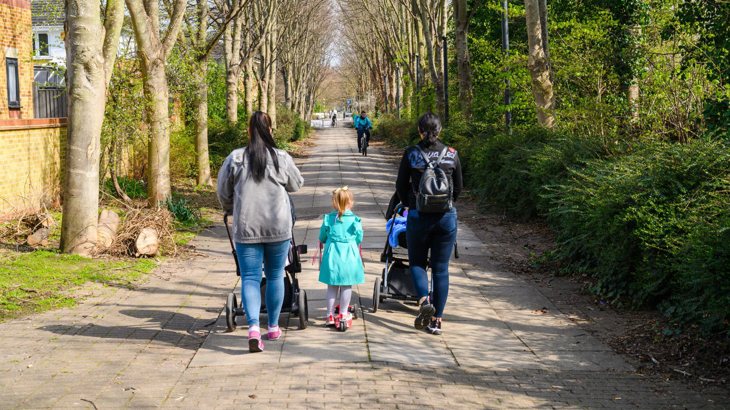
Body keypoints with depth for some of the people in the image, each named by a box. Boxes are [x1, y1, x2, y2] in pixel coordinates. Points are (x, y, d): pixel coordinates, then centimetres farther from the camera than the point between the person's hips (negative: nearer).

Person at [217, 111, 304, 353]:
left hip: (246, 229, 0)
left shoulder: (235, 158, -3)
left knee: (250, 278, 3)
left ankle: (253, 327, -15)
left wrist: (231, 210, 26)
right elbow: (296, 185, 11)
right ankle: (273, 327, 24)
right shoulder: (282, 158, -5)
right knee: (275, 276, 15)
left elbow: (223, 193, 7)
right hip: (278, 228, 0)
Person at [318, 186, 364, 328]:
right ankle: (343, 314, 16)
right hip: (349, 255, -1)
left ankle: (330, 315, 13)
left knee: (332, 286, 11)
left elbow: (322, 238, 8)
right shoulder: (355, 220, -6)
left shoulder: (328, 218, -2)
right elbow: (359, 239, 2)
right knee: (347, 286, 10)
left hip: (332, 255, 1)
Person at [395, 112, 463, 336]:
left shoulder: (411, 154, -5)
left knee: (417, 262, 16)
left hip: (419, 216, -1)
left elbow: (401, 186, 3)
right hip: (446, 217, 1)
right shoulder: (452, 154, 0)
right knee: (441, 268, 9)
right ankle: (436, 319, 10)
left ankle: (424, 299, -11)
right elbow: (458, 188, 9)